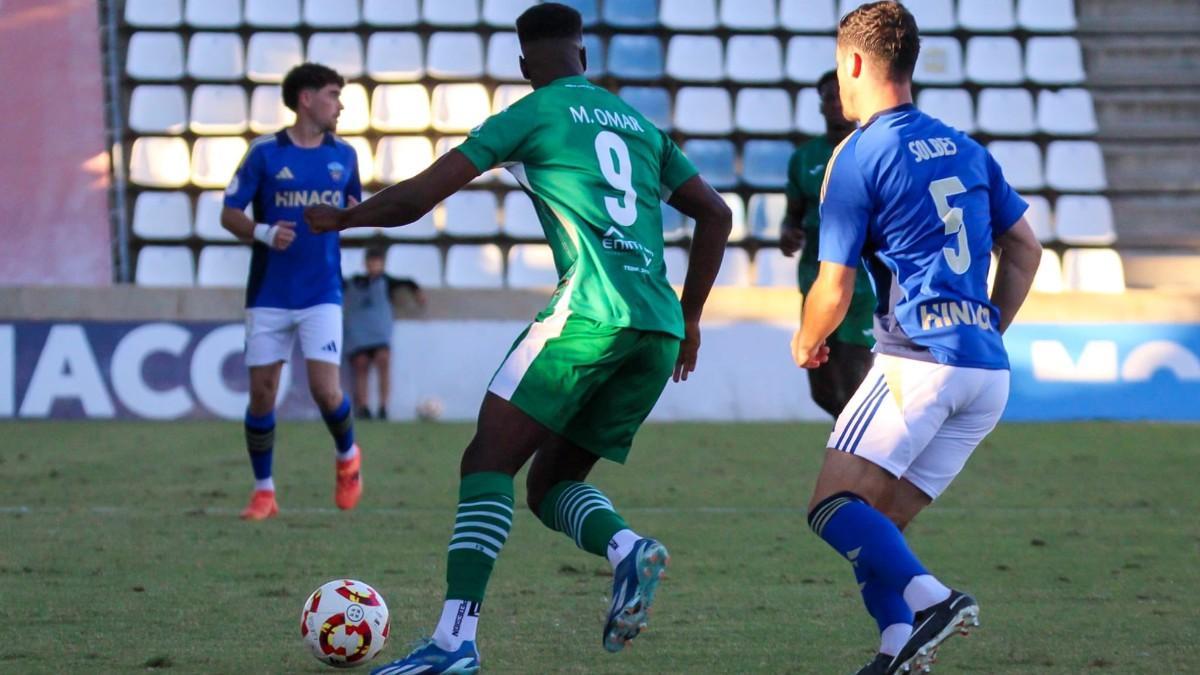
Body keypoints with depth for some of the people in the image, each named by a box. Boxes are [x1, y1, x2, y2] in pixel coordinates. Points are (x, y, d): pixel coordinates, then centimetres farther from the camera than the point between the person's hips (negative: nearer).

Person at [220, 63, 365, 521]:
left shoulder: (343, 156, 7)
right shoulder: (265, 153, -3)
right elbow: (229, 214, -1)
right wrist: (263, 233, -20)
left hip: (321, 294, 1)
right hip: (269, 295, -1)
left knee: (325, 390, -11)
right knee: (261, 393, 1)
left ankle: (347, 456, 20)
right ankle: (264, 492, 15)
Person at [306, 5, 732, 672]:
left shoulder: (532, 115, 7)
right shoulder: (640, 124, 24)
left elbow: (416, 197, 5)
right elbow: (716, 215, 23)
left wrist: (341, 218, 22)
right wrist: (689, 320, 28)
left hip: (590, 312, -6)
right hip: (660, 331, 6)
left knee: (489, 462, -7)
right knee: (552, 483, 15)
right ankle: (629, 548, -17)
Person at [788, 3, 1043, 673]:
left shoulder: (859, 156, -4)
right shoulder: (965, 149, 17)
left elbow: (835, 291, -3)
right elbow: (1026, 249, 22)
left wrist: (807, 343, 17)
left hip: (920, 359, -8)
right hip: (988, 373, 8)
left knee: (834, 507, -10)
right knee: (876, 526, 9)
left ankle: (932, 599, -29)